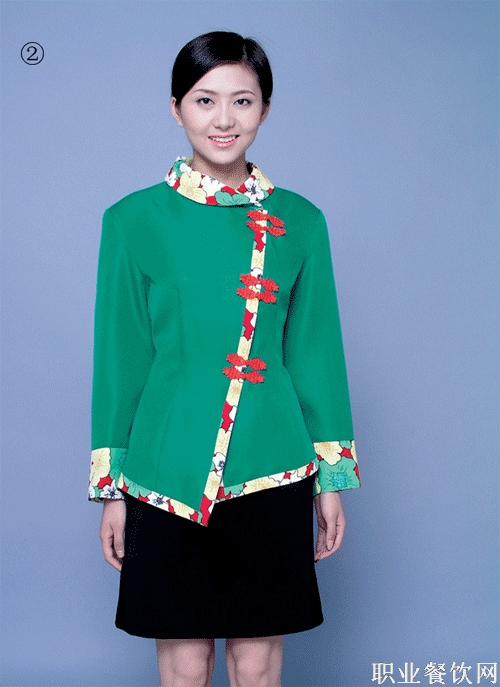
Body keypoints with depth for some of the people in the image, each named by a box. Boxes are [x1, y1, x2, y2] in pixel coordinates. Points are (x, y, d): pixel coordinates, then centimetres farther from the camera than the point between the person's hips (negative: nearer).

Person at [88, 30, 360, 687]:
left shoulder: (299, 222, 4)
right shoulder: (134, 220, -1)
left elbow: (317, 353, 8)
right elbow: (119, 358, 3)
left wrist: (334, 477, 7)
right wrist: (109, 487, 3)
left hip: (273, 470, 1)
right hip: (167, 471, -1)